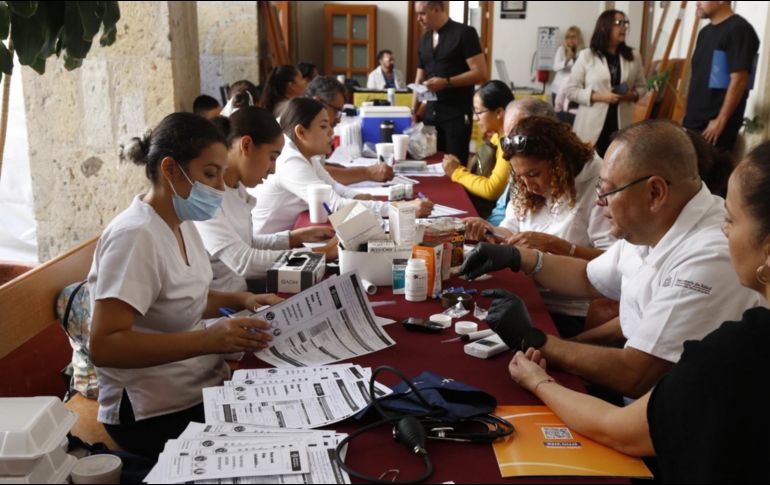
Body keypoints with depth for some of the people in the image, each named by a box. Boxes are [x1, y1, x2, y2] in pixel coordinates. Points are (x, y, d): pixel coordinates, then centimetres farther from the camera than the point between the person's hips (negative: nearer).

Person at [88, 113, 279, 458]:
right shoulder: (136, 236, -21)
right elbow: (103, 346, -26)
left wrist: (240, 300, 2)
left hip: (205, 387, 8)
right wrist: (209, 340, -33)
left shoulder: (181, 222, 5)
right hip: (156, 413, -8)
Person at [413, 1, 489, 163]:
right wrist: (413, 110, 8)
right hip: (431, 113, 6)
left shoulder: (464, 33, -5)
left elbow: (481, 74, -12)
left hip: (457, 114, -6)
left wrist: (446, 82, -19)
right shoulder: (425, 39, 14)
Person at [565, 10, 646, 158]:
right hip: (592, 128, -3)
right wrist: (598, 96, -15)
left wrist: (633, 95, -6)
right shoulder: (586, 56, -1)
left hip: (621, 126, 3)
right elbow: (571, 90, -3)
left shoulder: (633, 58, 9)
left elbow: (642, 87, 17)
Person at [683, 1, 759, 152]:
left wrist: (721, 121, -19)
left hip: (715, 125, -8)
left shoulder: (739, 29, -10)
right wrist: (689, 114, 15)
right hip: (693, 121, 8)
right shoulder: (705, 32, 16)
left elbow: (739, 80, -17)